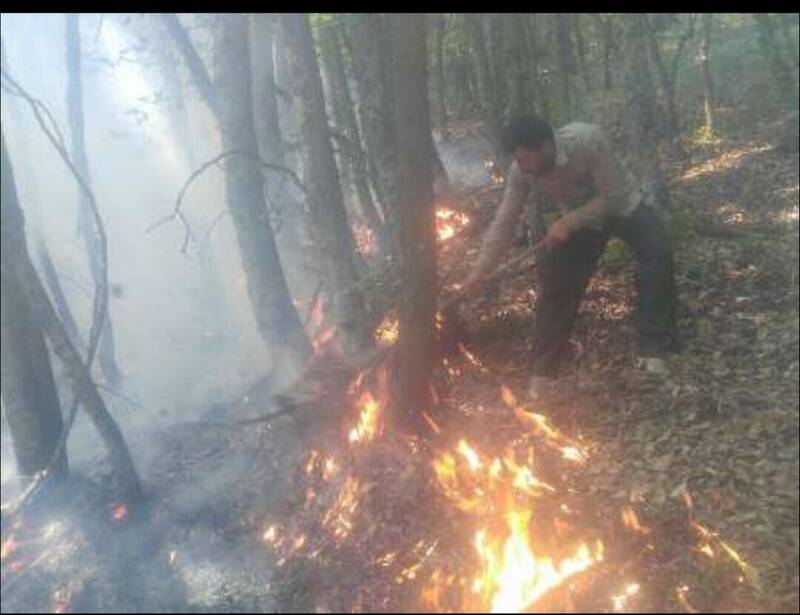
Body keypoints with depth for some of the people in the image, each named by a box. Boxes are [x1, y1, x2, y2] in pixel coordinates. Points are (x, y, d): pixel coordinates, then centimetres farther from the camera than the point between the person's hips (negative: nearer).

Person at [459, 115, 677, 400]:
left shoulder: (588, 140, -37)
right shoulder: (521, 171, -24)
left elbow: (613, 197, -30)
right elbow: (503, 222, -19)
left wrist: (568, 222, -37)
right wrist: (480, 270, -24)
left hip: (624, 204, -3)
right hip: (579, 220, 3)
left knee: (657, 253, -28)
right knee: (555, 282, -8)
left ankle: (653, 350, -16)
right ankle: (545, 370, 4)